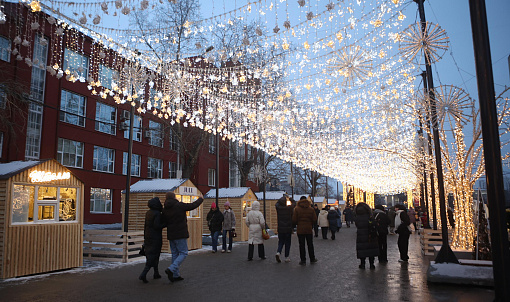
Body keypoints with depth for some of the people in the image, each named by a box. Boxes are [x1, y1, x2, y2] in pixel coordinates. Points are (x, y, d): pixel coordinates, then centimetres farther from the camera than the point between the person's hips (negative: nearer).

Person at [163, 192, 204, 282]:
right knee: (183, 253, 1)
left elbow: (165, 223, 11)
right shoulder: (180, 205, -13)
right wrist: (200, 200, 13)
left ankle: (176, 275, 17)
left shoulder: (164, 210, 5)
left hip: (171, 235, 7)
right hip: (180, 235, -7)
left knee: (175, 254, 13)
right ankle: (171, 269, -16)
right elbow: (193, 205, -4)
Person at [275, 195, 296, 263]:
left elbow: (277, 203, 18)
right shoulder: (289, 208, -10)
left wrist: (283, 198, 19)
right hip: (288, 229, -2)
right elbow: (294, 203, 8)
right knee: (287, 243, 7)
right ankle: (286, 257, 10)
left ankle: (278, 252, -8)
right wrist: (289, 198, 15)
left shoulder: (278, 208, -5)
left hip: (280, 229, 2)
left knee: (281, 242, 15)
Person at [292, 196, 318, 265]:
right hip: (309, 229, 2)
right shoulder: (311, 209, 0)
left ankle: (303, 260, 5)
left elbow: (294, 220, -9)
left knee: (302, 245, 4)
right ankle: (312, 259, 22)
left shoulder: (297, 209, -6)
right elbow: (314, 219, -2)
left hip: (300, 229, -2)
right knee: (310, 244, 13)